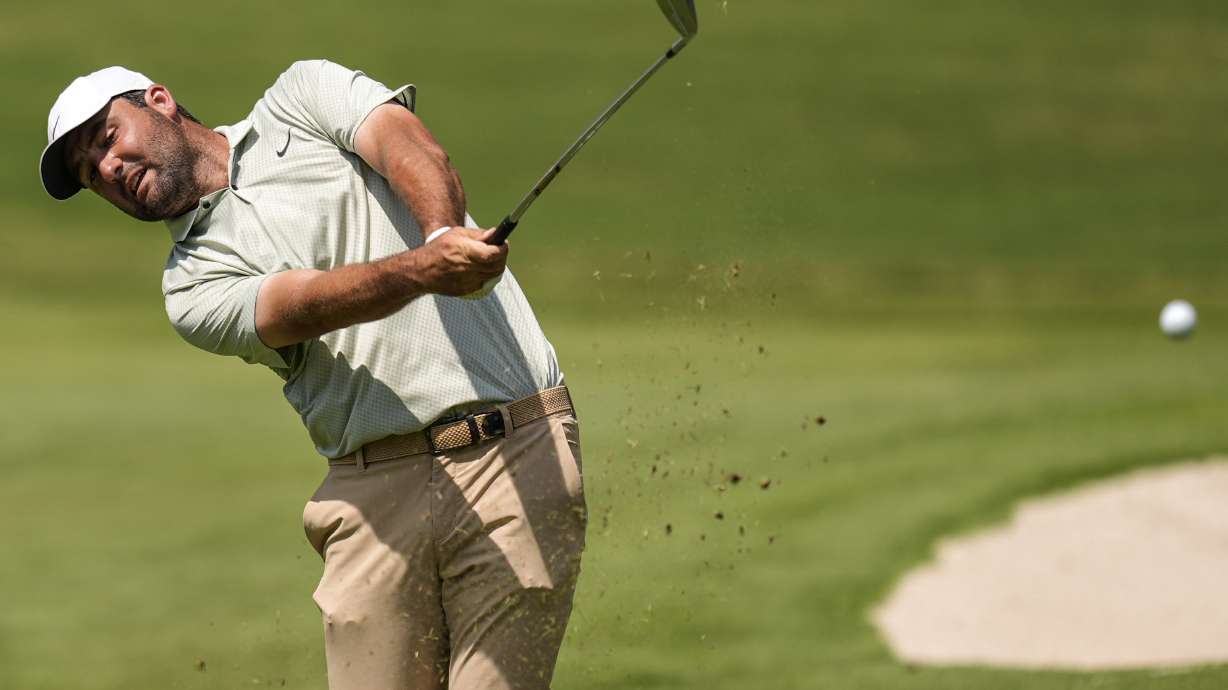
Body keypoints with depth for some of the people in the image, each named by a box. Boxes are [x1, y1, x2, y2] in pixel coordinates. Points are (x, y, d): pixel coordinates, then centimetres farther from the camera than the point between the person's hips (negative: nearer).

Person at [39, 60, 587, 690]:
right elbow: (305, 305, -9)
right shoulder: (192, 285, 11)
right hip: (377, 494, 3)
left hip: (515, 451, -3)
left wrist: (444, 232, -29)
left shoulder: (302, 96, 14)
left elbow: (412, 149, -5)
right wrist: (426, 267, -29)